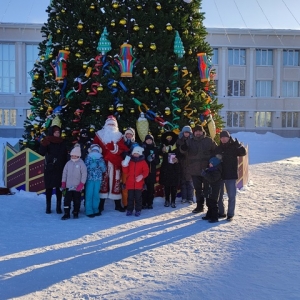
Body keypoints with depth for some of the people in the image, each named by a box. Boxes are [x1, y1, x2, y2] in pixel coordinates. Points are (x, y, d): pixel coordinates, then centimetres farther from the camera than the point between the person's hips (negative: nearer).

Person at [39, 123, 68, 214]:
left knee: (59, 188, 5)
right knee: (49, 188, 4)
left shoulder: (63, 143, 7)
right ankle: (48, 207, 13)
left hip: (60, 169, 2)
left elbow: (65, 157, 10)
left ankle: (58, 207, 12)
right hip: (49, 169, -2)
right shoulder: (47, 142, -1)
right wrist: (43, 145, -31)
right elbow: (41, 153, -15)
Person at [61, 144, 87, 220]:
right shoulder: (68, 163, 4)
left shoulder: (81, 163, -8)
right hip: (69, 186, 3)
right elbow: (64, 173, 8)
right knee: (67, 200, 1)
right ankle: (66, 213, 8)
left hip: (77, 187, -3)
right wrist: (63, 184, 6)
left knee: (77, 201, 7)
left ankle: (75, 213, 21)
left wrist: (81, 185, -12)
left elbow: (84, 174, -10)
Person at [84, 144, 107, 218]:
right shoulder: (88, 158, 1)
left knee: (96, 195, 6)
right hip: (89, 179, -3)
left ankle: (95, 210, 17)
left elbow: (104, 169, 9)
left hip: (98, 179, 3)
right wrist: (93, 165, -18)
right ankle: (89, 211, -1)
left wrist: (102, 165, -10)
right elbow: (86, 167, -8)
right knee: (89, 195, -5)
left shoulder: (101, 159, 11)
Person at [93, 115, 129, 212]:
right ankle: (101, 204, 6)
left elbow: (123, 149, 3)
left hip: (115, 164, 2)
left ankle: (118, 205, 11)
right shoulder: (99, 135, 11)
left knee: (116, 182, 3)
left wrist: (117, 149, -18)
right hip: (102, 163, -1)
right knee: (103, 182, -2)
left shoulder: (119, 136, 14)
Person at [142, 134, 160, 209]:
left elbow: (158, 161, 10)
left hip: (152, 171, 2)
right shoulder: (142, 148, 5)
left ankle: (150, 203, 11)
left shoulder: (155, 149, 10)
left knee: (151, 188, 2)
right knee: (144, 187, -5)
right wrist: (147, 159, -14)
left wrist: (153, 159, -9)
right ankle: (144, 203, 3)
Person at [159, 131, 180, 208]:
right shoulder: (163, 145, 6)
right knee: (166, 184, 3)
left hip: (175, 168, -1)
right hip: (165, 168, 1)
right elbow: (160, 155, 3)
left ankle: (173, 201, 3)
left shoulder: (176, 145, 3)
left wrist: (177, 159, -11)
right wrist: (163, 151, -16)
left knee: (174, 185, -3)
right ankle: (167, 200, 15)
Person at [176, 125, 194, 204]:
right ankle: (184, 198, 15)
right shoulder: (179, 141, 6)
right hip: (182, 164, 2)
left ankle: (190, 198, 8)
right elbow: (179, 151, 6)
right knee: (183, 181, 6)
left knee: (190, 181, 1)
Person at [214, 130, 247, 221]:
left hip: (231, 176, -3)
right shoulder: (218, 148, 7)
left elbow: (244, 152, -17)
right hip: (219, 175, 4)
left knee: (231, 196, -2)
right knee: (219, 195, 11)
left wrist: (238, 144, -30)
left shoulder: (234, 147, -2)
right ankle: (221, 212, 25)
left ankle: (230, 214, 7)